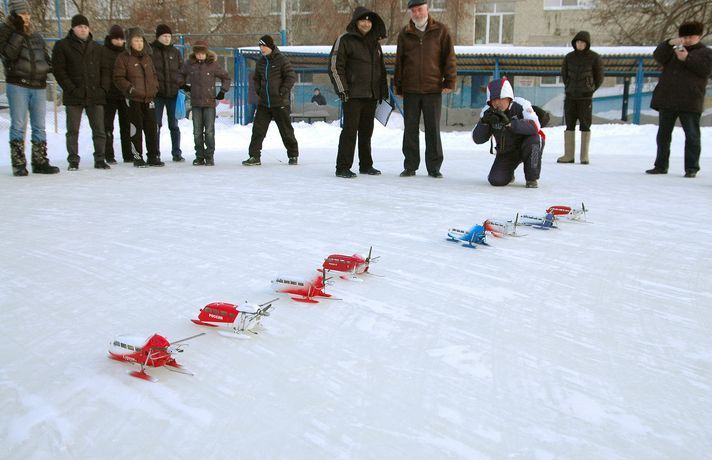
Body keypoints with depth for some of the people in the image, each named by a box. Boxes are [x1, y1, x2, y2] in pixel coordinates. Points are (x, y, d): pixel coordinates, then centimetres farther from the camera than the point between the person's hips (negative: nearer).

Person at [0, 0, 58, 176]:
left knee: (39, 127, 7)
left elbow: (46, 58, 25)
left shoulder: (37, 36, 17)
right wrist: (18, 32, -17)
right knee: (18, 125, -4)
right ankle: (18, 164, -1)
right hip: (17, 85, -5)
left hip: (39, 86, 5)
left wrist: (48, 67, 5)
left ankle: (40, 162, 13)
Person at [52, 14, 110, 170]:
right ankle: (73, 160, 8)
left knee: (99, 130, 3)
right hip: (74, 97, -3)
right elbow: (59, 70, -3)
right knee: (73, 131, 1)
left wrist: (103, 88, -1)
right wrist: (72, 89, -12)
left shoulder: (97, 48, 15)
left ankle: (100, 159, 11)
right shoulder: (62, 46, 3)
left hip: (96, 96, 3)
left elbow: (104, 70, 14)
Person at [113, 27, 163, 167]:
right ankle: (137, 157, 6)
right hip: (133, 99, -5)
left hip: (149, 98, 5)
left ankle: (154, 156, 14)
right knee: (136, 128, -1)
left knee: (152, 128, 6)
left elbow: (154, 75, 22)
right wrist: (130, 89, -16)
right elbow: (118, 78, -6)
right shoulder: (123, 58, -2)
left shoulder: (147, 58, 15)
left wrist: (154, 88, 6)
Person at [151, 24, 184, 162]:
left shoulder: (175, 52, 11)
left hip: (173, 93, 2)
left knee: (174, 124, 6)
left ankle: (176, 153, 13)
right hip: (157, 93, -2)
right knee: (156, 124, 2)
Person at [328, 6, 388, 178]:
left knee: (366, 131, 12)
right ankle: (343, 167, -3)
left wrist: (383, 90, 19)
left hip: (371, 95, 7)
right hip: (353, 94, -6)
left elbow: (381, 68, 25)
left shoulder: (375, 42, 17)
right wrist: (342, 89, -14)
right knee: (350, 129, -8)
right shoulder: (345, 40, -4)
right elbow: (334, 66, -9)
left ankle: (366, 165, 21)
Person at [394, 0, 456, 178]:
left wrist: (449, 82, -6)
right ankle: (410, 166, 14)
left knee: (433, 130, 3)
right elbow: (399, 62, 12)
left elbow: (449, 57, 1)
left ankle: (434, 167, 11)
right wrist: (398, 86, 8)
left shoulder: (440, 30, 3)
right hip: (410, 90, 2)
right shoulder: (405, 34, 8)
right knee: (410, 130, 5)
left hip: (433, 89, -2)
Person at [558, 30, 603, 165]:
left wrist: (590, 90, 4)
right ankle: (568, 155, 7)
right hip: (570, 97, 3)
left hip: (585, 98, -3)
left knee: (585, 126, -1)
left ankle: (584, 156, 2)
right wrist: (569, 88, 12)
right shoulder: (569, 57, 6)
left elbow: (599, 78, 6)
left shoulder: (595, 58, -1)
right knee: (569, 126, 3)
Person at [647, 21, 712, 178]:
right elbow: (658, 56, -2)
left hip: (689, 102, -3)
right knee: (663, 134, 8)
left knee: (692, 135, -3)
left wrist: (687, 58, -15)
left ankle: (691, 168, 1)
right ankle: (661, 165, 16)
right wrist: (670, 43, -17)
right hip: (667, 100, 4)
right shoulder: (673, 51, 17)